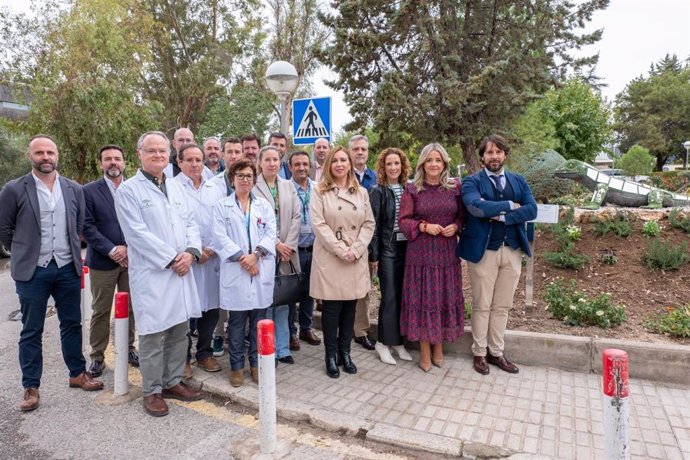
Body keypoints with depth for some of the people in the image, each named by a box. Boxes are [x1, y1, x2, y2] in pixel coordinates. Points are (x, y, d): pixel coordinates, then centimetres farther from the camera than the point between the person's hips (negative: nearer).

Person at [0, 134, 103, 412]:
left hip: (68, 268, 3)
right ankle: (31, 387, 20)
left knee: (72, 324, 13)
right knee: (31, 331, 8)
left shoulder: (74, 190, 3)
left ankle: (77, 373, 28)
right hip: (32, 271, -2)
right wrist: (24, 253, 7)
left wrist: (69, 250, 12)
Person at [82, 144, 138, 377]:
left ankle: (129, 348, 25)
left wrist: (129, 249, -8)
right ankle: (97, 356, 20)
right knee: (101, 311, 7)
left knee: (130, 308, 10)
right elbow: (87, 226, -6)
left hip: (132, 259, 2)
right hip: (102, 261, -2)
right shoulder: (89, 190, 0)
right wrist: (111, 250, -13)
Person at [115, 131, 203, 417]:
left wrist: (190, 252, -7)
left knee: (179, 331, 12)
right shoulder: (128, 190, -4)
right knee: (153, 335, 1)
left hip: (181, 270, 6)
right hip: (151, 274, -5)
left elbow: (190, 223, 11)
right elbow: (138, 233, -12)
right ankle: (152, 391, 17)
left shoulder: (176, 187, 14)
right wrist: (171, 259, -14)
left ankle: (173, 382, 27)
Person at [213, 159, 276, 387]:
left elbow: (271, 234, 3)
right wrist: (242, 257, -12)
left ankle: (256, 363, 20)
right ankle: (237, 366, 17)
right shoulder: (222, 206, 7)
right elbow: (220, 237, -3)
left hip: (261, 270, 2)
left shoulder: (264, 205, 13)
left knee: (259, 320, 7)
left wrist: (255, 254, -12)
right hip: (235, 271, -2)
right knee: (236, 321, 4)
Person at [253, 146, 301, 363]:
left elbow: (296, 217, 6)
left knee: (283, 301, 8)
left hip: (286, 253, 4)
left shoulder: (288, 186, 12)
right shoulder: (253, 186, -2)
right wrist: (276, 244, -10)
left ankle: (282, 348, 18)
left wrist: (288, 245, -5)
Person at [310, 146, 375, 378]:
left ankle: (344, 352, 24)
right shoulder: (320, 192, 0)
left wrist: (356, 250, -9)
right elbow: (319, 225, -9)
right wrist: (341, 250, -15)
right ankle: (331, 356, 17)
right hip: (330, 257, -3)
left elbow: (369, 223, 5)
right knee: (332, 308, 2)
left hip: (356, 258, 3)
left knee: (350, 307, 10)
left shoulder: (361, 192, 9)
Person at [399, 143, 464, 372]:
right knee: (423, 299, 3)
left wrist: (455, 226, -10)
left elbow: (463, 216, 10)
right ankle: (425, 353, 16)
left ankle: (438, 349, 26)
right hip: (421, 253, -2)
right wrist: (424, 226, -17)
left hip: (447, 252, 2)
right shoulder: (412, 189, 0)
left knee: (445, 298, 8)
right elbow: (403, 221, -2)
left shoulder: (455, 188, 6)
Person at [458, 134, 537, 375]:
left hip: (512, 250, 4)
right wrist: (510, 205, -12)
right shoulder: (472, 181, -2)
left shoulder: (519, 181, 11)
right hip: (483, 250, -4)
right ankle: (480, 353, 19)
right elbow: (476, 207, -21)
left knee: (502, 306, 12)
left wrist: (500, 216, -15)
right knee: (482, 306, 5)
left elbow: (531, 210, -4)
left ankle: (496, 352, 25)